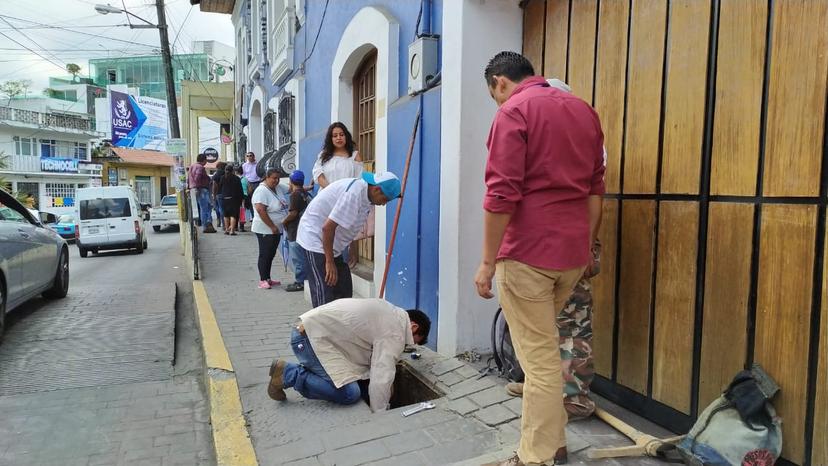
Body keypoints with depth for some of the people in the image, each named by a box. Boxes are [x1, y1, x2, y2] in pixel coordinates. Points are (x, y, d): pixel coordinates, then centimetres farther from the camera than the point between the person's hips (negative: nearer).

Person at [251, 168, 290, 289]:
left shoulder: (278, 188, 7)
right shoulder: (262, 191, -18)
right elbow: (261, 211, -25)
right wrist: (272, 227, -24)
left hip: (276, 229, 8)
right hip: (265, 230, -8)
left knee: (271, 255, 14)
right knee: (265, 255, -1)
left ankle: (268, 278, 23)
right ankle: (262, 280, 7)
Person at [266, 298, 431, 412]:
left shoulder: (393, 313, 16)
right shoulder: (394, 332, -14)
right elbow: (381, 379, -19)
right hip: (311, 337, -10)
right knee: (350, 394, -14)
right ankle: (289, 374, -7)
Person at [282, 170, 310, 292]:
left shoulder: (295, 194, -15)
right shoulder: (305, 193, 11)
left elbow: (293, 213, -20)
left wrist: (284, 221, -6)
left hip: (295, 232, -9)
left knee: (297, 258, -3)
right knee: (301, 257, 14)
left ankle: (300, 283, 2)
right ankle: (302, 280, 21)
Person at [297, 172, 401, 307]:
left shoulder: (364, 192, 4)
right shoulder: (354, 193, -26)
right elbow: (328, 227, -29)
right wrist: (330, 262, -23)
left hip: (333, 244, 10)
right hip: (316, 239, -10)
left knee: (343, 291, 10)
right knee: (325, 296, -11)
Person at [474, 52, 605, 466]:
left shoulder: (513, 111, -8)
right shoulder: (585, 110, 16)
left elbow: (502, 194, -16)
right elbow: (595, 187, 17)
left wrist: (488, 261, -12)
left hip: (528, 252, -8)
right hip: (574, 252, 8)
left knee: (538, 359, 0)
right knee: (543, 346, 21)